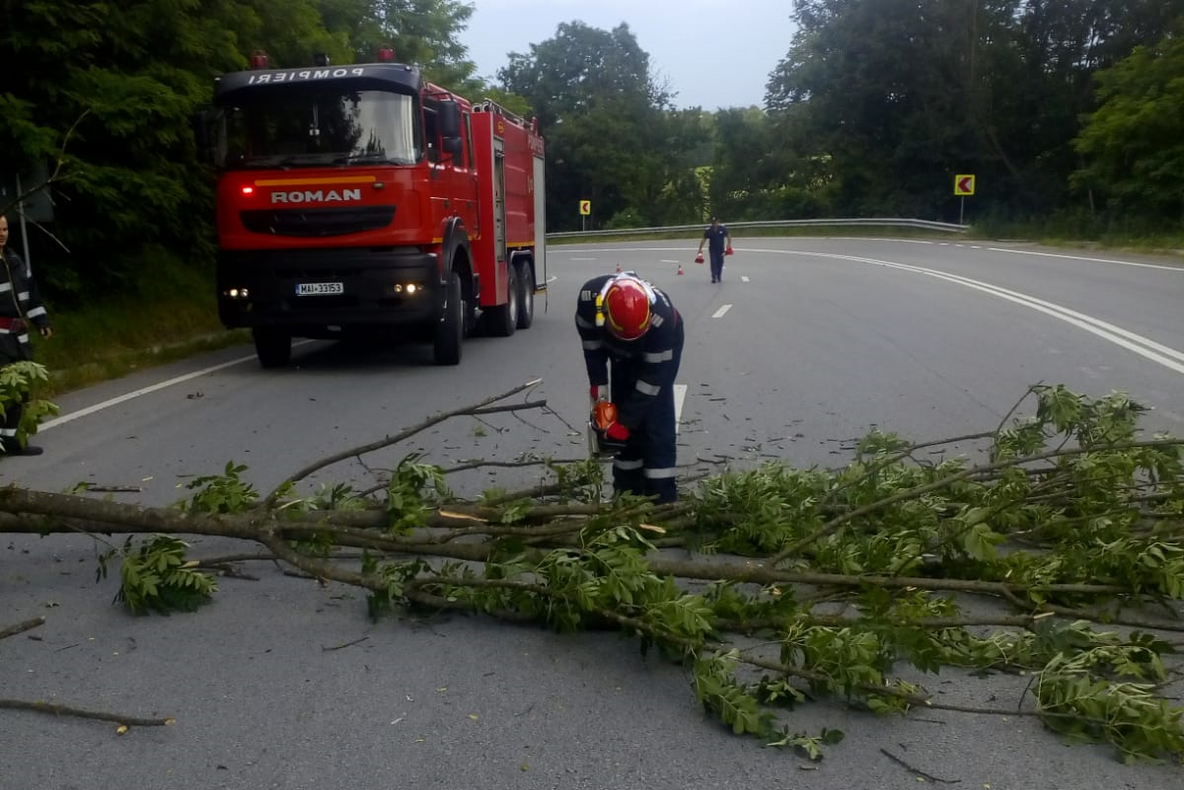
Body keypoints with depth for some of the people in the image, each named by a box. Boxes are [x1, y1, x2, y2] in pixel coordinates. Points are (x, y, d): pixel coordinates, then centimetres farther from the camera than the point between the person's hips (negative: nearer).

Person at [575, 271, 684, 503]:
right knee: (623, 412, 3)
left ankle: (662, 497, -9)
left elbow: (652, 377, -33)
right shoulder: (588, 297, -34)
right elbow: (591, 344, -13)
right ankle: (627, 490, 13)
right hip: (622, 352, 4)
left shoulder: (661, 317, -43)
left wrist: (625, 422, -29)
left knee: (656, 424, -13)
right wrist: (598, 387, -11)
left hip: (661, 349, -4)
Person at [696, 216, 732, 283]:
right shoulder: (708, 231, -9)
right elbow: (704, 239, -6)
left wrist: (729, 244, -7)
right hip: (712, 249, -1)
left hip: (721, 249, 1)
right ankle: (714, 277, -11)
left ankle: (719, 277, 22)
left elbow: (728, 236, 4)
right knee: (713, 263, -12)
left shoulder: (723, 228, -7)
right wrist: (700, 249, -10)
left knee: (720, 263, 6)